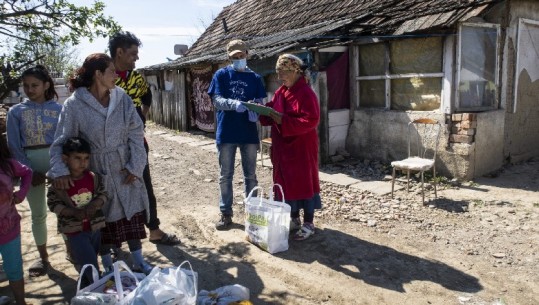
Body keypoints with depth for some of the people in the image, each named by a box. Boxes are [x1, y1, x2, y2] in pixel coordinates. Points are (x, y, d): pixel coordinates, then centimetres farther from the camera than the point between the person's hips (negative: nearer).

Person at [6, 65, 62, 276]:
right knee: (38, 213, 11)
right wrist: (28, 171, -7)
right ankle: (43, 257, 26)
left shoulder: (58, 109, -3)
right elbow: (14, 146, 0)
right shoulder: (16, 112, 1)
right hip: (31, 165, 2)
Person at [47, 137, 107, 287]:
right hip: (74, 229, -4)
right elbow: (53, 204, -10)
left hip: (94, 226, 4)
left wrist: (94, 205, -18)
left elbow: (103, 194, 3)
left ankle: (86, 287, 39)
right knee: (90, 264, -7)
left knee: (89, 262, 20)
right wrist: (74, 212, -22)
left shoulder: (94, 177, -4)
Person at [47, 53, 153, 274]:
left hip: (125, 169, 3)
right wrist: (60, 171, -27)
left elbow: (136, 132, -2)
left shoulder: (122, 97, -3)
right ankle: (108, 266, 30)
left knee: (131, 214, 10)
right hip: (96, 173, -2)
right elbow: (61, 142, -12)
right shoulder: (74, 104, -13)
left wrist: (135, 165, -9)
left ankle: (139, 262, 26)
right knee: (102, 220, 11)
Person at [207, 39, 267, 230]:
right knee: (225, 175, 8)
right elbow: (216, 100, -8)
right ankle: (226, 213, 21)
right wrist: (234, 103, -29)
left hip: (249, 133, 2)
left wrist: (255, 110, -20)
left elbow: (260, 102, 4)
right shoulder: (221, 75, 2)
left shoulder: (255, 78, 7)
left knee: (250, 175, 11)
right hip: (226, 134, -1)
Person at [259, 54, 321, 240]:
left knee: (304, 182, 1)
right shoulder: (280, 92, 10)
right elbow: (272, 113, 15)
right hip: (282, 146, 8)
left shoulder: (306, 93, -15)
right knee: (285, 182, 13)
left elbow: (311, 120, -23)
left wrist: (283, 120, -27)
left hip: (301, 147, -8)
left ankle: (309, 224, 14)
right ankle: (294, 219, 28)